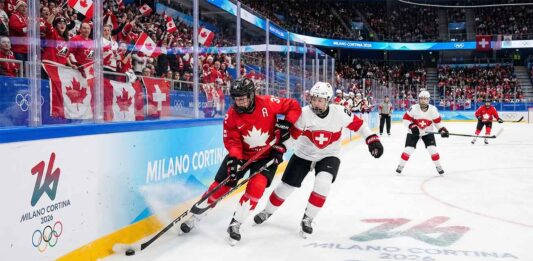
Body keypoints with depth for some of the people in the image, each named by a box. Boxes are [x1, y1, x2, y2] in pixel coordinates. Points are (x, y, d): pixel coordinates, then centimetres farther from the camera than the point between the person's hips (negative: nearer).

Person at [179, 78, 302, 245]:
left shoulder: (268, 103, -19)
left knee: (256, 186, -22)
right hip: (242, 154, 2)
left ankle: (235, 223, -6)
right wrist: (234, 157, -35)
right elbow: (231, 140, -17)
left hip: (268, 155, -1)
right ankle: (196, 215, 22)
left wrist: (287, 122, -24)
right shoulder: (231, 115, -15)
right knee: (221, 185, 1)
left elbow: (294, 106, -11)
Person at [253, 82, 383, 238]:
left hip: (328, 155, 0)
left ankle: (307, 219, -6)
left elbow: (357, 124, -7)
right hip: (304, 154, 0)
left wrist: (372, 139, -11)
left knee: (323, 183, -27)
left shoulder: (339, 112, -20)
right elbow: (291, 134, -17)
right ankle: (268, 211, 32)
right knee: (286, 186, 5)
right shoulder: (304, 113, -23)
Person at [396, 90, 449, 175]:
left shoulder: (433, 109, -14)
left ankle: (438, 166, 11)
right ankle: (401, 165, 9)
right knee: (408, 149, -9)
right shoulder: (413, 108, -21)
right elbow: (406, 119, -16)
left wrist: (442, 130, -14)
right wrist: (411, 126, -30)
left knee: (433, 149, -8)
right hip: (413, 132, -1)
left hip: (427, 132, 2)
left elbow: (437, 121, -3)